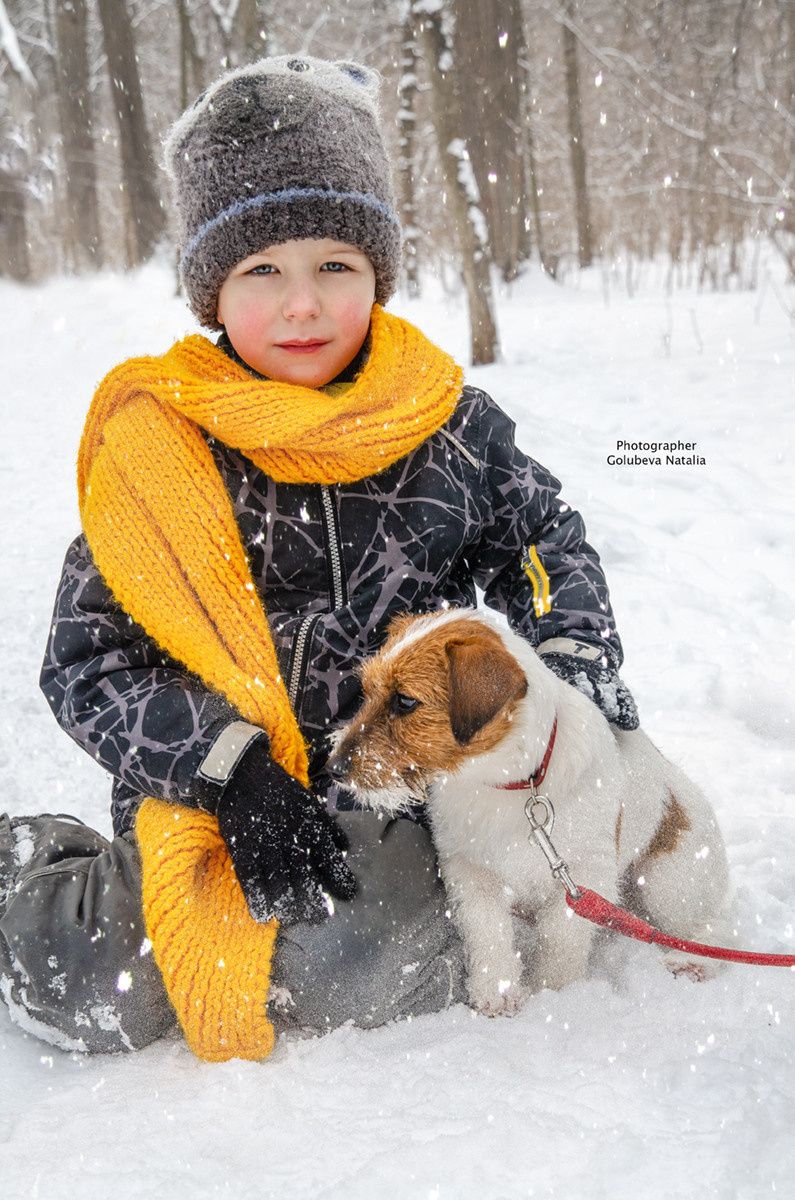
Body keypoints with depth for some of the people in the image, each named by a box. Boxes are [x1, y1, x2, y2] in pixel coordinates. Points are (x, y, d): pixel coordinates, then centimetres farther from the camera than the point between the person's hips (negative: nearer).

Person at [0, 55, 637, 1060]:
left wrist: (575, 667, -2)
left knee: (346, 973, -24)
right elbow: (87, 659, -7)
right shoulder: (154, 446, -6)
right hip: (205, 787, -1)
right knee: (100, 995, -18)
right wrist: (229, 773, -19)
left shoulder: (451, 426, 1)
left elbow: (549, 547, 17)